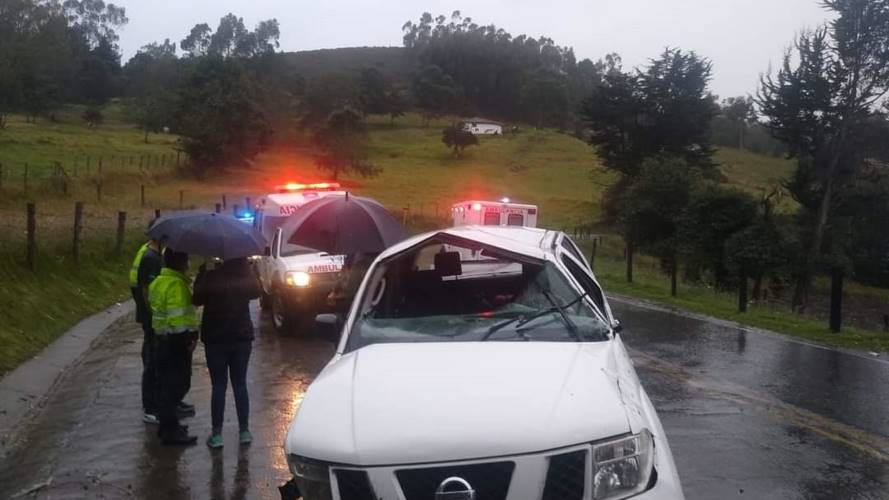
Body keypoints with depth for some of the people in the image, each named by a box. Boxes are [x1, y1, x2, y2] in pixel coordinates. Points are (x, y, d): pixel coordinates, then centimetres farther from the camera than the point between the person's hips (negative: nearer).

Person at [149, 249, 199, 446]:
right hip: (176, 341, -10)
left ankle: (167, 424, 28)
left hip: (162, 339, 10)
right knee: (177, 384, -4)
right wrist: (191, 336, -16)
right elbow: (179, 318, -24)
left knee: (166, 383, 17)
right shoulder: (176, 284, -19)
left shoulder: (158, 282, 12)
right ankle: (171, 431, 0)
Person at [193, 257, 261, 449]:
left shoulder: (211, 276, -16)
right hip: (242, 337, 2)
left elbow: (197, 299, -4)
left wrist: (202, 271, 2)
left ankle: (217, 434, 7)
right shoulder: (246, 274, -8)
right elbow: (255, 292, 11)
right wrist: (246, 266, 13)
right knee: (240, 384, 11)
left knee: (218, 386, 4)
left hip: (215, 339, -2)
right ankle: (244, 431, 15)